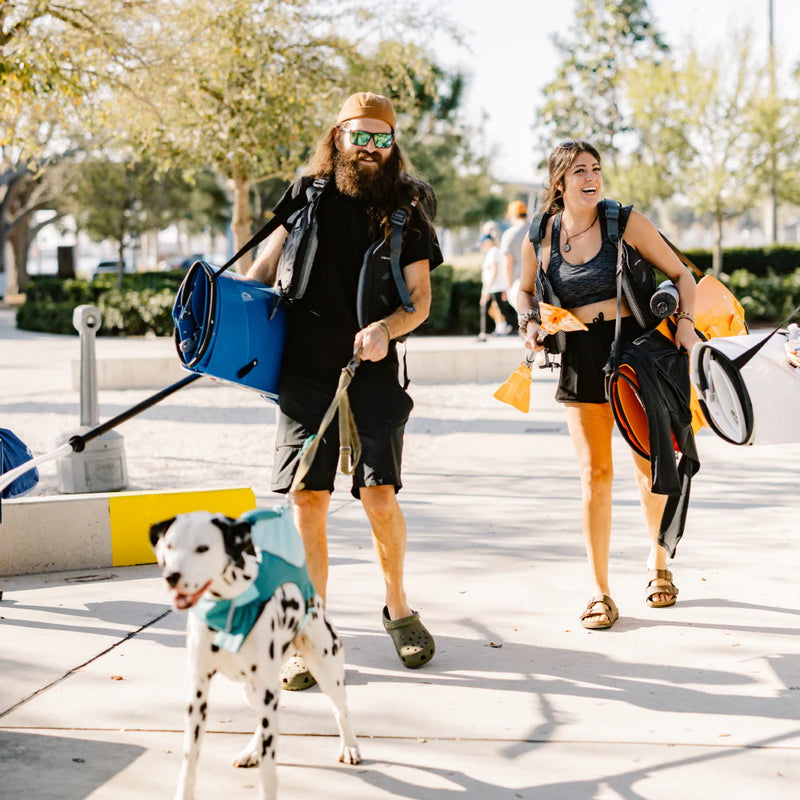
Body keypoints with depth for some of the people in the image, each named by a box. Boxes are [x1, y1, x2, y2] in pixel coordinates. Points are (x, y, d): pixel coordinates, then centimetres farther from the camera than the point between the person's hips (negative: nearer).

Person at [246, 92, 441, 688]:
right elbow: (267, 264, 17)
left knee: (380, 494, -11)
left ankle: (399, 609, 14)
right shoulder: (309, 194, 8)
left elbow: (420, 299, 3)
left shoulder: (407, 211, 5)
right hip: (305, 369, 1)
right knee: (308, 499, -4)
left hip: (371, 371, -1)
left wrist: (386, 329, -17)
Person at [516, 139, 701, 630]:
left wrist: (686, 322, -12)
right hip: (580, 360, 1)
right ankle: (600, 592, 7)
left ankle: (658, 559, 36)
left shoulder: (625, 223, -4)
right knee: (595, 474, -4)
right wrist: (530, 322, -2)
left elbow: (681, 275, 3)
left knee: (649, 468, 8)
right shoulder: (540, 238, 1)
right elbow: (526, 290, 19)